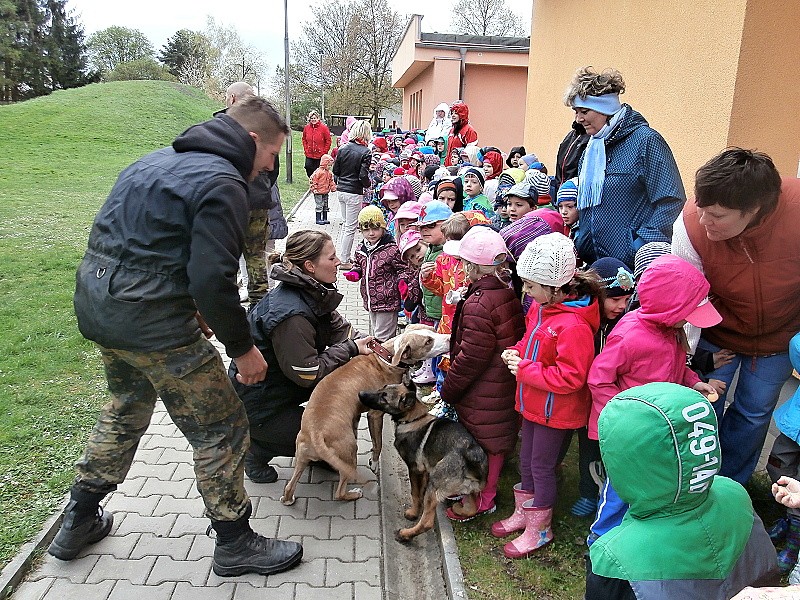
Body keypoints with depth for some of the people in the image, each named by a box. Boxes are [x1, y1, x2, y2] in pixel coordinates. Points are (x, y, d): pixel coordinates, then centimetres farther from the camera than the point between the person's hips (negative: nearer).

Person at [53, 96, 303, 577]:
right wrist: (242, 347, -10)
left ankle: (80, 522, 43)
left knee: (127, 408, 30)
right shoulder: (222, 182, -14)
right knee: (220, 429, 4)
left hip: (96, 302, 10)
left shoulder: (160, 160, 16)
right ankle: (235, 543, 19)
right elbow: (213, 278, -22)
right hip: (150, 321, -10)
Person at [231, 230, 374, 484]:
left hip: (282, 382, 9)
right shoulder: (291, 314, -33)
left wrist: (366, 344, -15)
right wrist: (351, 349, -21)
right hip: (258, 405, -9)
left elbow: (339, 328, 2)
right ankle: (257, 449, 9)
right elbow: (308, 374, -27)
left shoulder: (313, 291, -5)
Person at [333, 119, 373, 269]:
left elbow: (335, 170, 7)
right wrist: (368, 184, 2)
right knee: (351, 227, 2)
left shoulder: (343, 148, 3)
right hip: (354, 193, -6)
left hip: (341, 191, 6)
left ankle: (344, 255, 27)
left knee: (345, 224, 19)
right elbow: (363, 176, -17)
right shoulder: (365, 152, -14)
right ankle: (344, 261, 7)